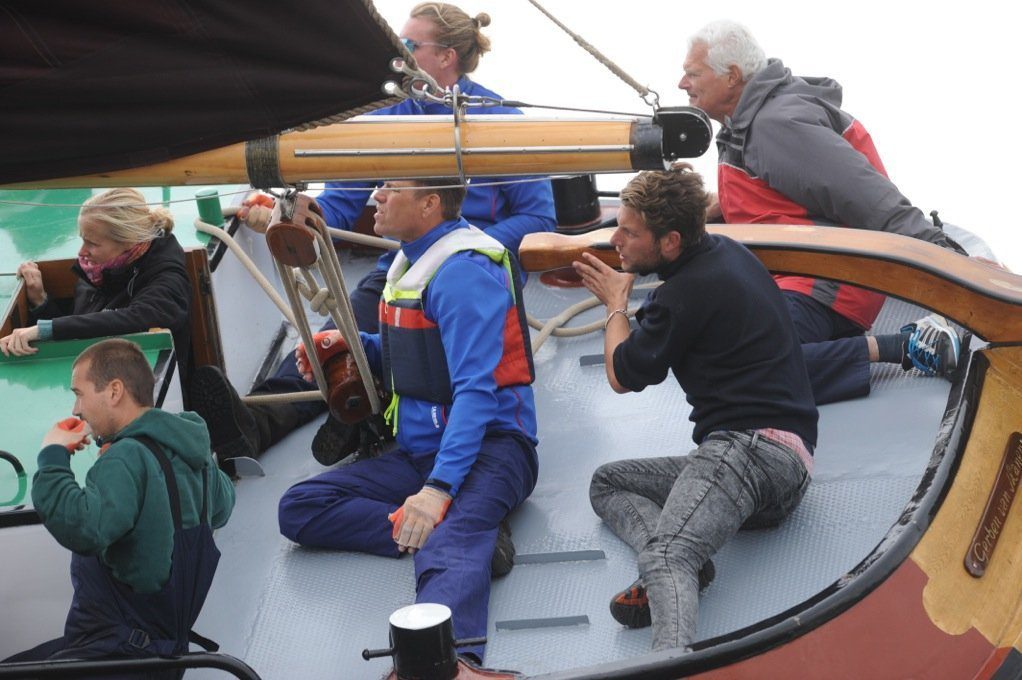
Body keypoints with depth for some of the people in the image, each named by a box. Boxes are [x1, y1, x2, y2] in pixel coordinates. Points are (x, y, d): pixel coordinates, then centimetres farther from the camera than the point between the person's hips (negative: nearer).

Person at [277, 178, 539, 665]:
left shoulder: (465, 271, -15)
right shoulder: (412, 258, 14)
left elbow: (475, 390, -24)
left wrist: (439, 487, -33)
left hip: (487, 443, -9)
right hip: (418, 452, 9)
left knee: (449, 540, -38)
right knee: (298, 509, -7)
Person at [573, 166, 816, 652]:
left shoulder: (688, 292, -11)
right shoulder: (725, 252, 17)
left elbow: (622, 376, 3)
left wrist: (616, 304, 18)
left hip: (751, 445, -11)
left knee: (666, 555, -33)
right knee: (606, 482, 17)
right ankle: (677, 565, -12)